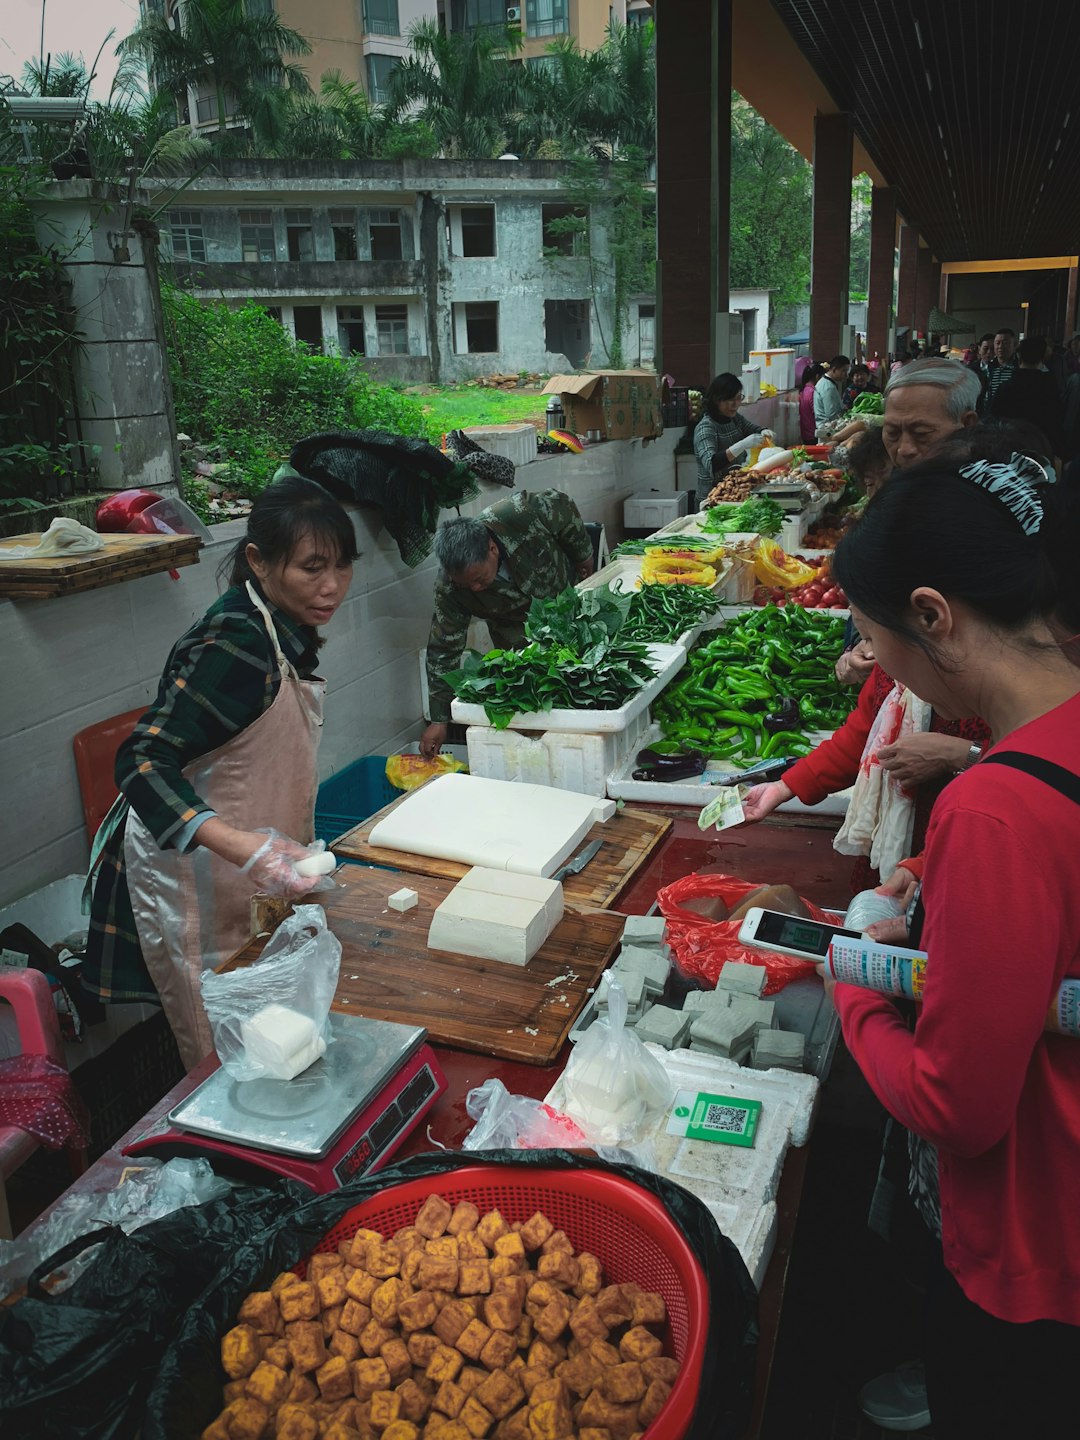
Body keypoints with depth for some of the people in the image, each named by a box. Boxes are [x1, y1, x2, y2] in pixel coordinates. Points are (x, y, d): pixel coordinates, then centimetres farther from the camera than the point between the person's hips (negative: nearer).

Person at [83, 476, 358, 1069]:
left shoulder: (285, 629, 3)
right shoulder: (236, 645, -25)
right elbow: (142, 761, -31)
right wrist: (240, 846, -44)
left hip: (242, 883, 9)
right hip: (189, 880, -9)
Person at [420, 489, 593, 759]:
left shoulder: (520, 514, -41)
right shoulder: (449, 590, -33)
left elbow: (562, 504, -19)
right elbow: (443, 649, -24)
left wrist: (584, 555, -6)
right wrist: (439, 720, -21)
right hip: (518, 626, -1)